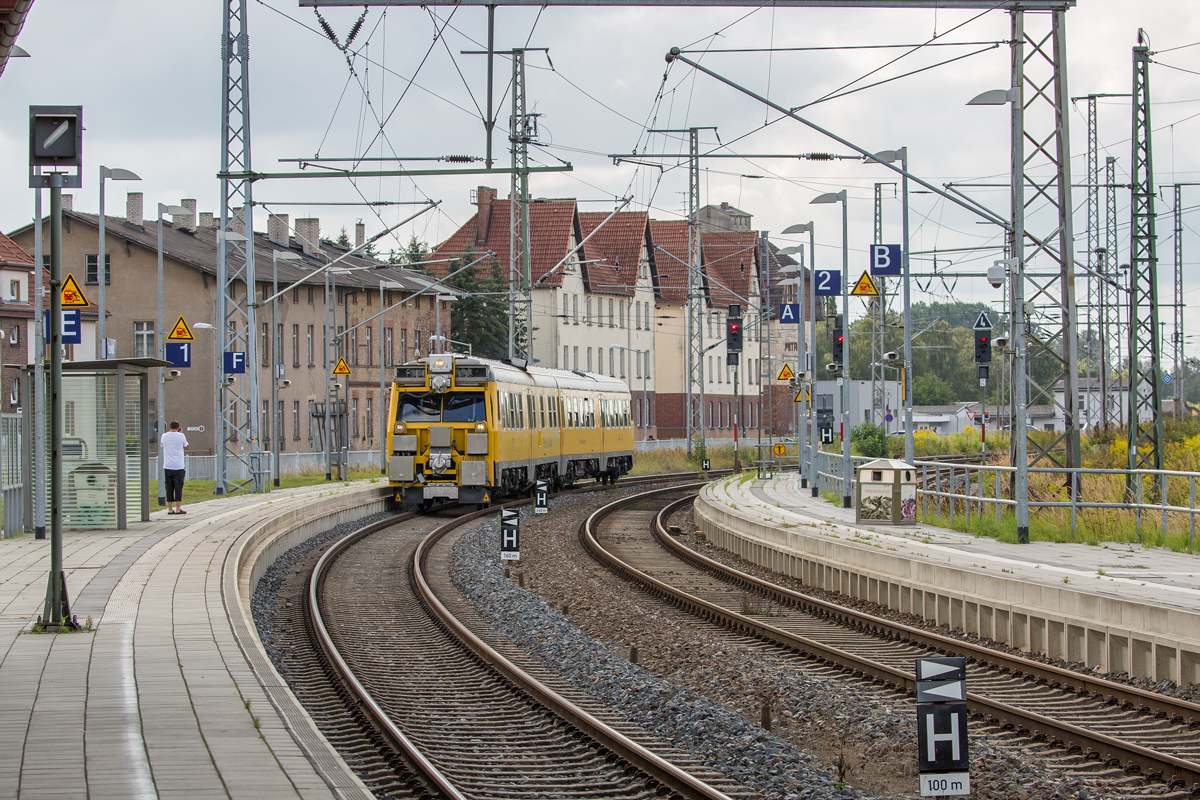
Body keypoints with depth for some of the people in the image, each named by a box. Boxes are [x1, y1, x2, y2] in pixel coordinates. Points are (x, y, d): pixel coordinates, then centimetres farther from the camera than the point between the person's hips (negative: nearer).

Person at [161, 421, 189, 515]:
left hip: (167, 466, 3)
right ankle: (178, 509, -2)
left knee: (169, 487, 6)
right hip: (178, 466, -3)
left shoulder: (164, 436, 2)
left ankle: (169, 509, 6)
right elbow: (186, 447, 11)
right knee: (178, 486, 1)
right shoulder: (181, 436, -5)